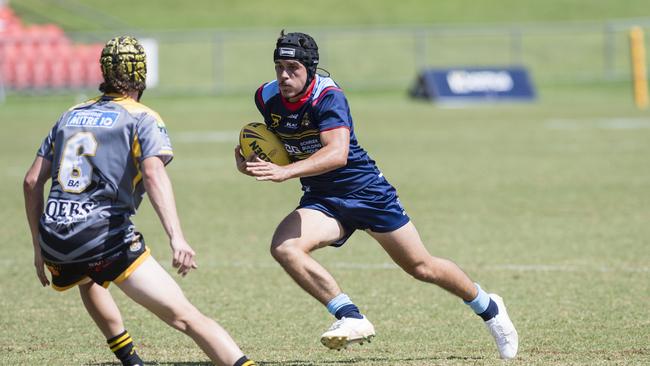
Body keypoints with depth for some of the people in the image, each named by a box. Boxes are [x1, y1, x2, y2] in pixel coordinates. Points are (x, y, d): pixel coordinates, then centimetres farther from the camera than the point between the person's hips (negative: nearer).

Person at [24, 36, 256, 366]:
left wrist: (39, 246, 24)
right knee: (184, 316, -11)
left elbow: (32, 181, 17)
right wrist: (176, 238, -25)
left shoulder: (70, 116, 19)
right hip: (108, 238, -5)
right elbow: (153, 174, -16)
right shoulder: (142, 119, 3)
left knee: (87, 279, 41)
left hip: (54, 240, 5)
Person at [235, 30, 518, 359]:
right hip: (320, 200, 5)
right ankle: (350, 318, -24)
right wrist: (250, 161, -4)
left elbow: (337, 153, -41)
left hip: (366, 191, -5)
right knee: (283, 248, -25)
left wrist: (285, 172, -52)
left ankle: (488, 307, 31)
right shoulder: (266, 98, -7)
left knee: (421, 268, 5)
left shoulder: (328, 97, -25)